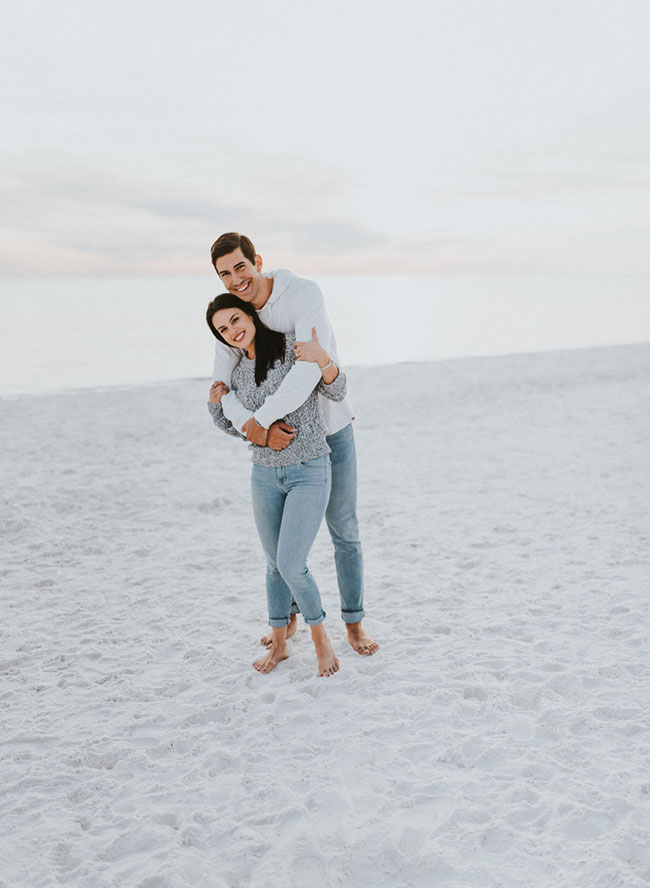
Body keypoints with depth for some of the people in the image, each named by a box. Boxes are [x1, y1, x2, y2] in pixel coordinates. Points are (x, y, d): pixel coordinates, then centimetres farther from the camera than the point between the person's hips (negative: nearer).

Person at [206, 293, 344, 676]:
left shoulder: (293, 345, -9)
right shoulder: (238, 373, 6)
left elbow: (337, 392, -9)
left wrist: (323, 359, -28)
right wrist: (217, 405, -1)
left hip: (310, 472, -5)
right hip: (266, 475, 6)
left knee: (291, 566, -11)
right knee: (275, 564, 15)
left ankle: (319, 634, 15)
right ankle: (279, 644, 31)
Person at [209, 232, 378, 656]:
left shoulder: (305, 294, -25)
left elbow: (310, 369, -37)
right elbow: (224, 389, -13)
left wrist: (260, 419, -35)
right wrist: (260, 429, -32)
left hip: (331, 428, -4)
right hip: (282, 434, 4)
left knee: (344, 530, 3)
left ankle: (354, 624, 19)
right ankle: (288, 618, 31)